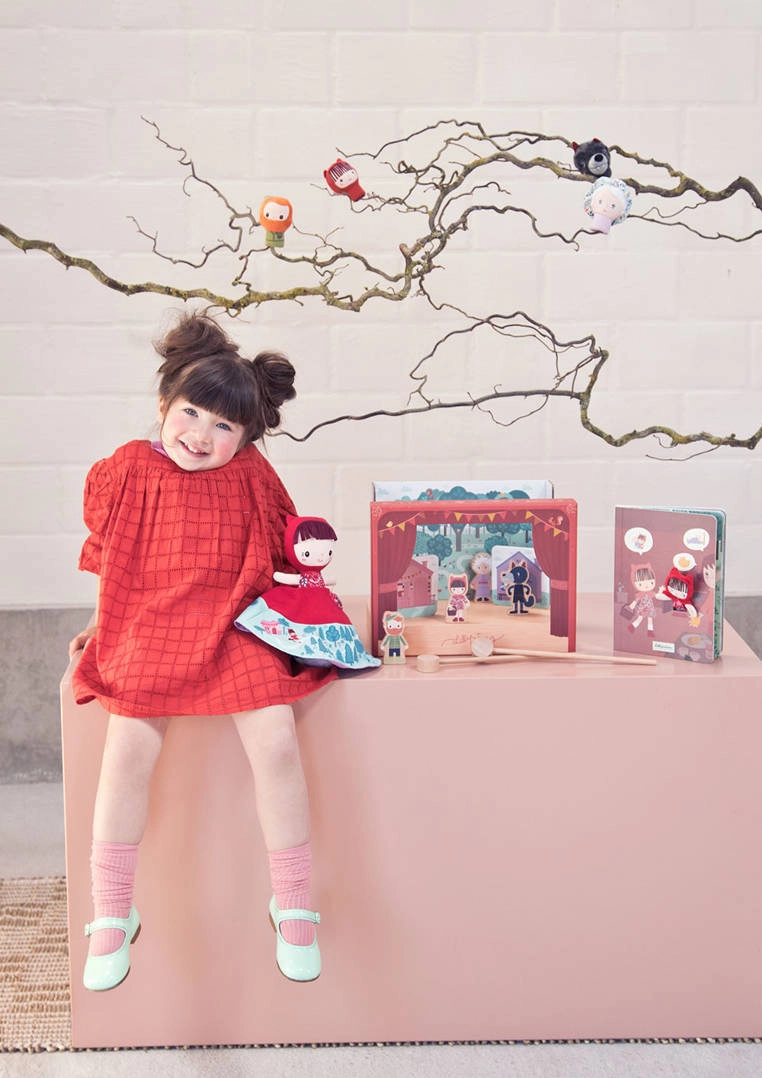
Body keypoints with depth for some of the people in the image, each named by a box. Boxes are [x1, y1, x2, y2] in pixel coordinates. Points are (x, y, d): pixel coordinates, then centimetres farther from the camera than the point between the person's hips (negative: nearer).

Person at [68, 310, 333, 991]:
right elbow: (110, 558, 17)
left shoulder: (250, 478, 6)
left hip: (235, 627, 0)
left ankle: (293, 905, 2)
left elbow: (280, 549, 19)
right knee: (127, 749, -18)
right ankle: (112, 915, 1)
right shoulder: (128, 472, 6)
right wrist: (100, 625, 15)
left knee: (276, 743, -18)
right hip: (148, 628, 0)